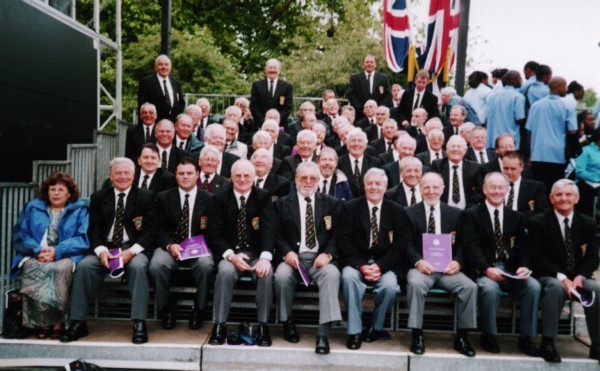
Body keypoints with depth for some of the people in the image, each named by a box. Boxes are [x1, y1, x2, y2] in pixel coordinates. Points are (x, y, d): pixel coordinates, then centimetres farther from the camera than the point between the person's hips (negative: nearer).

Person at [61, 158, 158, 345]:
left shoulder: (146, 197, 8)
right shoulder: (98, 198, 16)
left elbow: (150, 231, -1)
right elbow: (93, 230, 8)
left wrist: (131, 251, -17)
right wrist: (101, 250, -13)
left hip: (134, 248, -2)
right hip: (104, 248, 3)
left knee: (138, 266, -33)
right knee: (83, 266, -24)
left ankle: (139, 324, -31)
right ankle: (78, 323, -16)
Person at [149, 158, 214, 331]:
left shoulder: (209, 199, 6)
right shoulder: (163, 198, 10)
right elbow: (160, 228, 5)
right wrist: (170, 245, -15)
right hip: (170, 246, 1)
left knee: (205, 265, -34)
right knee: (156, 265, -31)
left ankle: (198, 310, -10)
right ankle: (167, 309, -6)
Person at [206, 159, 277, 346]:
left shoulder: (263, 197, 4)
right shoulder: (220, 199, 5)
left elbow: (269, 229, -9)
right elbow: (214, 234, -1)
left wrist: (265, 257, -26)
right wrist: (231, 255, -18)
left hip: (256, 254, 0)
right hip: (229, 254, 0)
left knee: (266, 273, -30)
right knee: (226, 271, -32)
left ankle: (263, 326, -21)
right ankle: (219, 326, -24)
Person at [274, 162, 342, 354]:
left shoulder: (331, 203, 14)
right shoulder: (282, 204, 14)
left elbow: (337, 235, 7)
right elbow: (277, 235, 6)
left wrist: (328, 253, -12)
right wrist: (287, 252, -13)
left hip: (320, 258, 0)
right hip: (293, 257, 0)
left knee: (332, 273, -33)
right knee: (282, 275, -32)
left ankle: (323, 333, -31)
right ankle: (287, 322, -5)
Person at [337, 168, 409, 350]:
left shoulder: (397, 212, 7)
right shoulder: (349, 208, 4)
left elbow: (401, 246, 0)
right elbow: (344, 243, -3)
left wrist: (380, 266, -15)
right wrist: (361, 266, -17)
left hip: (384, 265, 1)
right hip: (356, 263, 0)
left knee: (390, 285, -29)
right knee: (349, 277, -33)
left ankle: (376, 327, -2)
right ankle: (354, 331, -20)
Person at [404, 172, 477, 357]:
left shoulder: (455, 213, 14)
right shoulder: (409, 213, 8)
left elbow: (462, 243, 8)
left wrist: (458, 262, -13)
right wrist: (418, 261, -20)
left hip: (447, 268, 2)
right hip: (420, 266, -2)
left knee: (470, 286, -24)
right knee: (415, 283, -34)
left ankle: (462, 336, -7)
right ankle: (417, 335, -20)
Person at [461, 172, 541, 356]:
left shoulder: (517, 217, 18)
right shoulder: (471, 215, 5)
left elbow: (522, 247, 11)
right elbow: (470, 246, -6)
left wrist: (524, 266, -10)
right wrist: (487, 269, -21)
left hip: (511, 270, 4)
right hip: (484, 270, -3)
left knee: (534, 286, -24)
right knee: (490, 288, -34)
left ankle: (527, 337, -8)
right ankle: (489, 335, -11)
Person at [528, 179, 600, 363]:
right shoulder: (538, 222, -3)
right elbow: (537, 258, -9)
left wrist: (580, 277, -14)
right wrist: (562, 277, -20)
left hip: (578, 277, 3)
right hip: (549, 277, -3)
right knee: (556, 287, -36)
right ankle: (547, 343, -30)